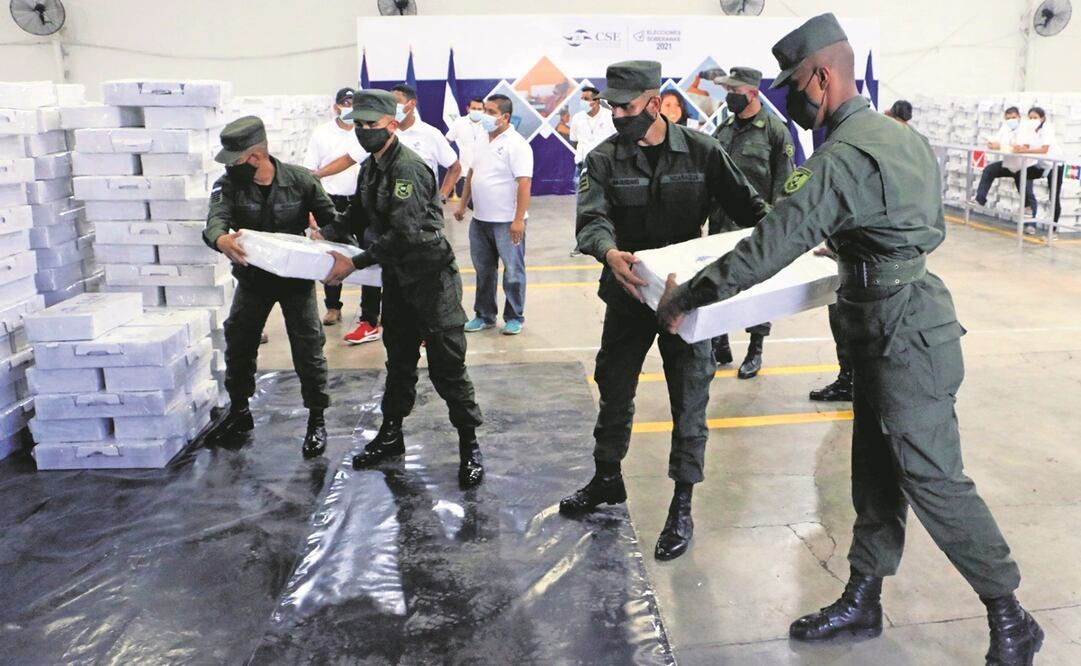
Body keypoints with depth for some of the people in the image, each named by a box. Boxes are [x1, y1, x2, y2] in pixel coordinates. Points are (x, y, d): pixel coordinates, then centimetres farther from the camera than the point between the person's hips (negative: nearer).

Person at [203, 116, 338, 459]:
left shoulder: (300, 180, -16)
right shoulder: (228, 184, -13)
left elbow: (330, 219, -7)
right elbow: (216, 219, -30)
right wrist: (222, 240, -54)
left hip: (296, 277, -3)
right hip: (253, 277, 3)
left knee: (308, 349, 0)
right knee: (238, 345, 13)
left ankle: (317, 420, 16)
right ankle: (239, 411, 34)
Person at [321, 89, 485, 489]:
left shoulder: (408, 168, -20)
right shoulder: (371, 168, 9)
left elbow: (404, 233, -28)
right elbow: (359, 216, 19)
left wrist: (354, 263, -24)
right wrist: (324, 236, 2)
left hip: (431, 277, -9)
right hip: (397, 278, 9)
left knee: (446, 363, -4)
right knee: (399, 359, 18)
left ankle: (469, 445, 8)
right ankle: (391, 434, 32)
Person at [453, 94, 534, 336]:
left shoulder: (516, 144, -14)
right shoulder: (483, 141, 11)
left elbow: (524, 183, -20)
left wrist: (519, 220, -24)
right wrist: (463, 205, 17)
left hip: (507, 222, -8)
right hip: (480, 220, 8)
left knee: (513, 271, 4)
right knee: (484, 270, 15)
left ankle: (514, 317, 16)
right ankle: (484, 315, 27)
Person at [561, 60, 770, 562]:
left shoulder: (701, 152, -5)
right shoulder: (604, 159, -5)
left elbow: (747, 206, 1)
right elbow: (591, 218, -21)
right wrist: (610, 253, -43)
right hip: (628, 293, 2)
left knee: (689, 399, 2)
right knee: (614, 390, 16)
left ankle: (682, 506, 17)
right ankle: (607, 480, 38)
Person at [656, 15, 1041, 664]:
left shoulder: (844, 155, -21)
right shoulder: (903, 136, 10)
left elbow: (772, 245, -24)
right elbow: (930, 227, 21)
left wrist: (687, 295, -16)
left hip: (902, 334, -10)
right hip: (905, 322, 10)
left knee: (933, 479, 1)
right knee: (876, 469, 15)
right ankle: (862, 600, 27)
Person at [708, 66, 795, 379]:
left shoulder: (775, 130, -7)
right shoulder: (724, 128, 10)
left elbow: (783, 183, -9)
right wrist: (706, 212, 13)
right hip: (721, 224, 6)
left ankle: (755, 351, 16)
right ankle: (720, 345, 23)